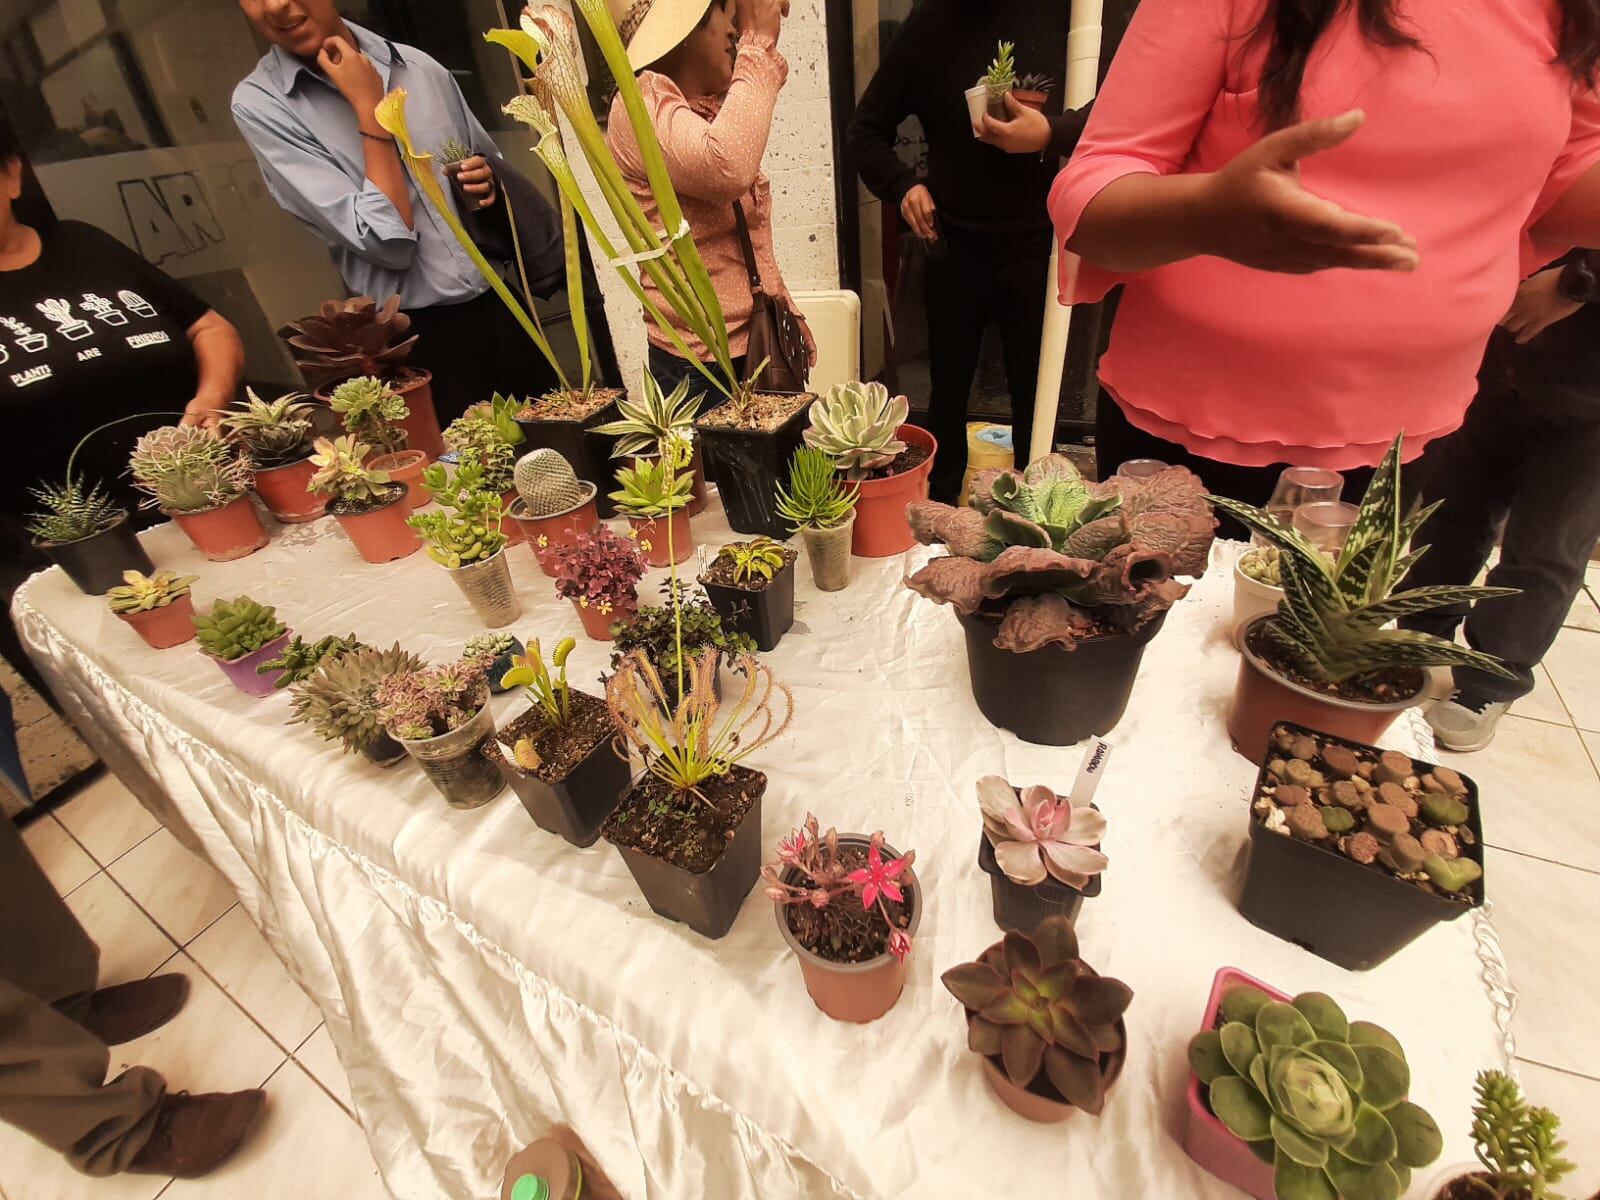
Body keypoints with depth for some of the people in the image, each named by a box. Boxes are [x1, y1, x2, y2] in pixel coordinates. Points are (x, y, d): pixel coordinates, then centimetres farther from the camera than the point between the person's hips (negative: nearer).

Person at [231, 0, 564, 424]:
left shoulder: (420, 67, 6)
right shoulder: (258, 102, -5)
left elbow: (499, 180, 20)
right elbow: (388, 243, -16)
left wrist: (487, 189, -3)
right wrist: (369, 107, -11)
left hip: (501, 310, 4)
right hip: (418, 340, -4)